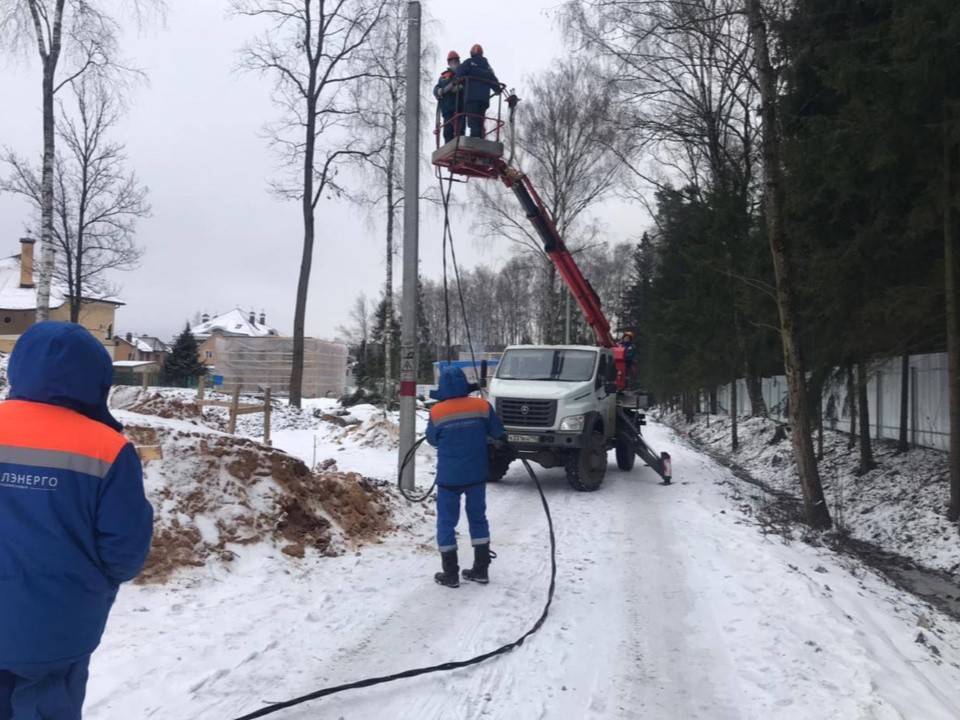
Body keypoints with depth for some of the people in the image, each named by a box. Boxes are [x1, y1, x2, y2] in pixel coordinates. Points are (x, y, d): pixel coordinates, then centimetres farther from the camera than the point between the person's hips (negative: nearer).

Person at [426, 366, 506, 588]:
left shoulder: (437, 412, -13)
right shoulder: (482, 406, -9)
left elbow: (432, 440, 3)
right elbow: (497, 432, 4)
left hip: (449, 477, -2)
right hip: (477, 475, 3)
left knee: (446, 523, 10)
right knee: (478, 519, 17)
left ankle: (450, 574, 13)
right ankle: (481, 569, 22)